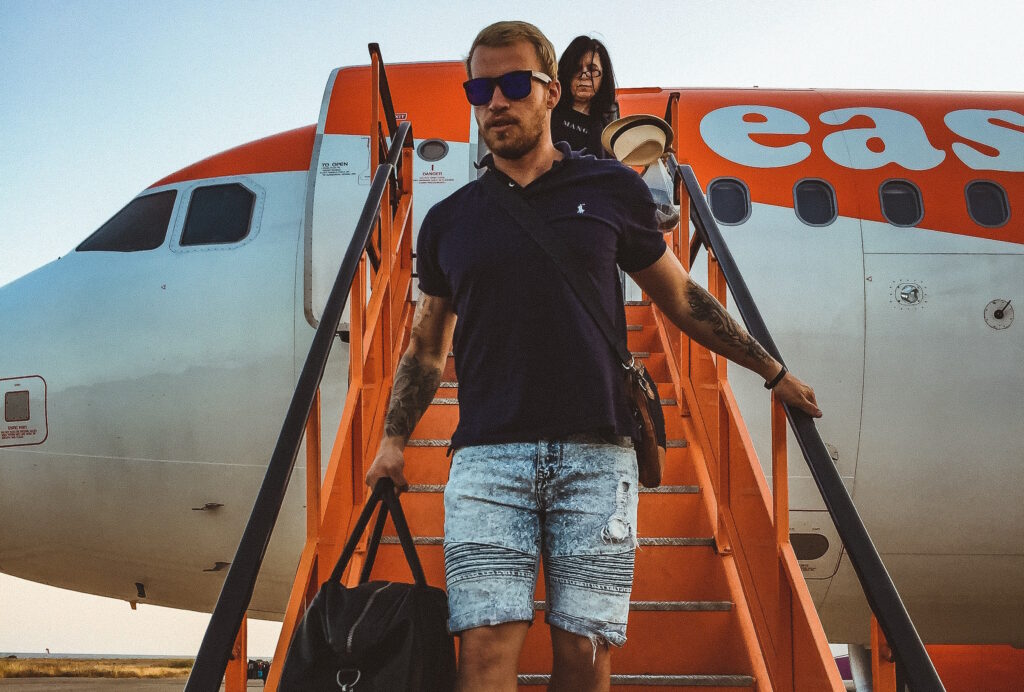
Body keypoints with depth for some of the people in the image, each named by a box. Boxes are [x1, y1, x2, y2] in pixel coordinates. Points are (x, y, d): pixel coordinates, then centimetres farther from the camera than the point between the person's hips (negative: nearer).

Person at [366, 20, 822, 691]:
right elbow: (426, 345, 23)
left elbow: (682, 297, 19)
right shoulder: (448, 221, 13)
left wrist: (774, 371, 23)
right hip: (487, 457, 1)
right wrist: (394, 440, 13)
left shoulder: (614, 190, 10)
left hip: (596, 454, 0)